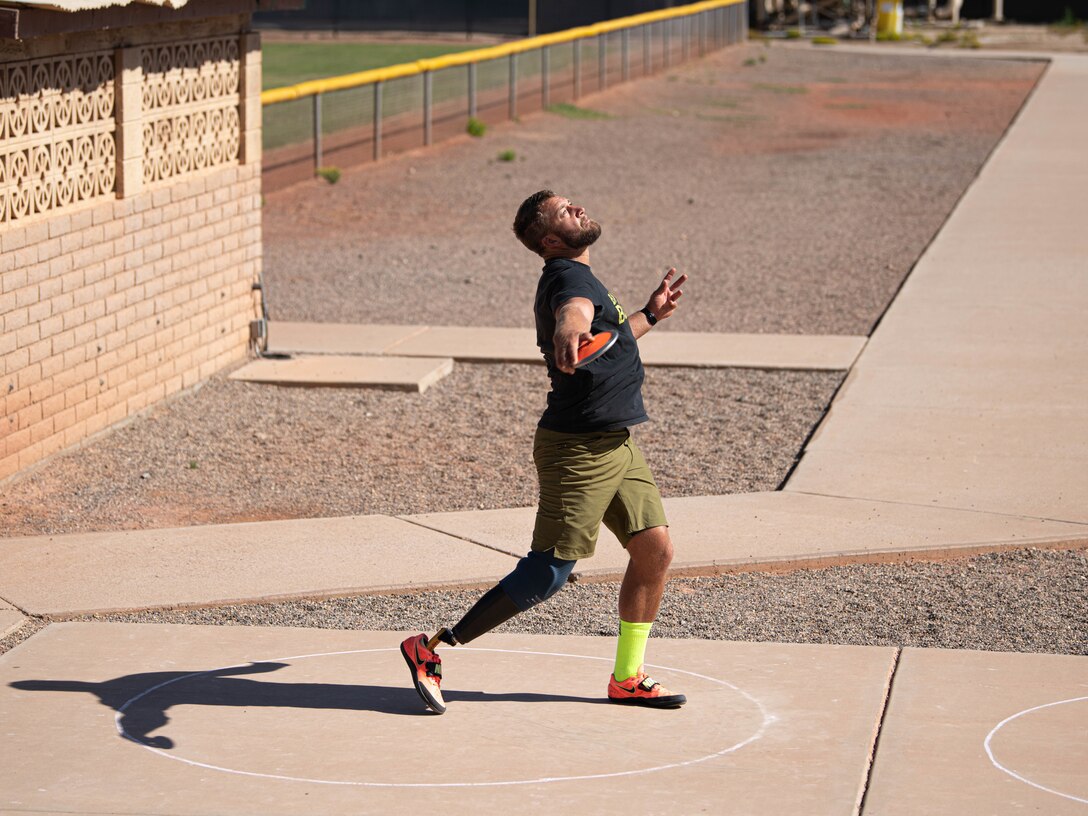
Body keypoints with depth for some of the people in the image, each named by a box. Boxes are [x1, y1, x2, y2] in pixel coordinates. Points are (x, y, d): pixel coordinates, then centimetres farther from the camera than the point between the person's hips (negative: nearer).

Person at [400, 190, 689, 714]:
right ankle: (431, 649, -6)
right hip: (579, 449, -10)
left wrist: (649, 316, 39)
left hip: (616, 446, 10)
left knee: (655, 550, 7)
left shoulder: (576, 276, 16)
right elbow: (574, 309, -43)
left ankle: (627, 679, 17)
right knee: (548, 574, -11)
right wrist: (568, 332, -64)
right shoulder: (568, 276, -15)